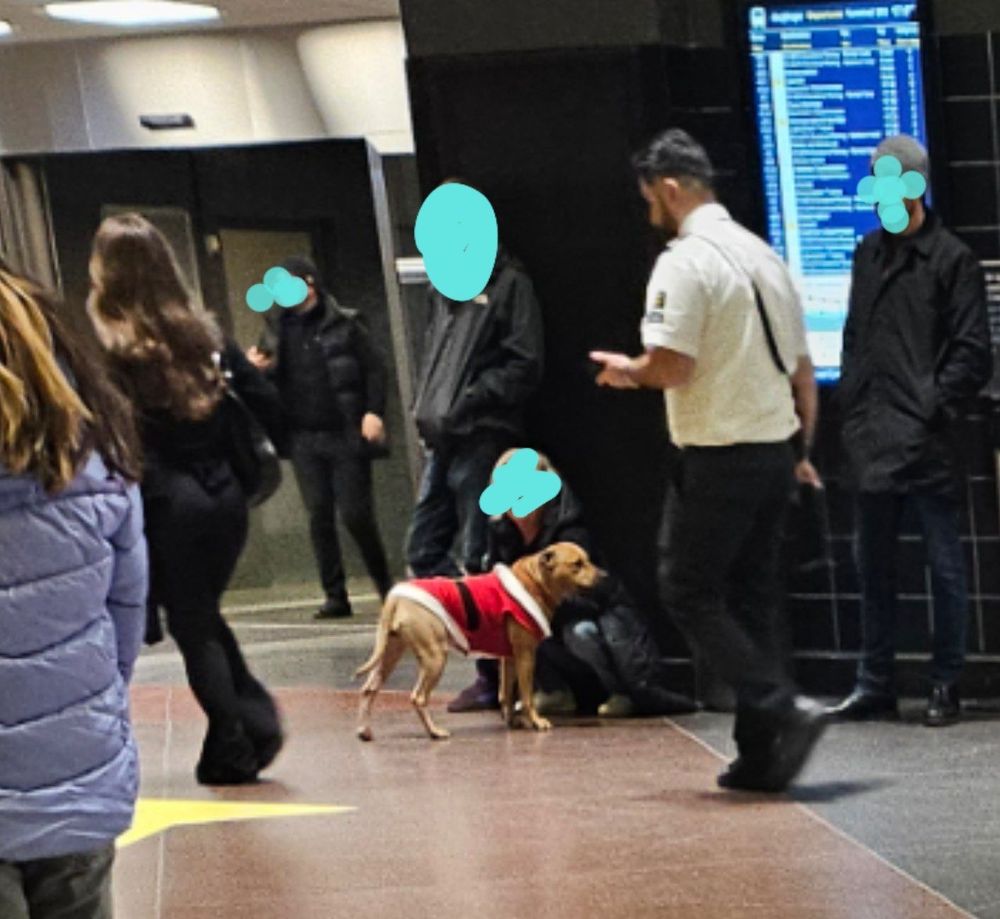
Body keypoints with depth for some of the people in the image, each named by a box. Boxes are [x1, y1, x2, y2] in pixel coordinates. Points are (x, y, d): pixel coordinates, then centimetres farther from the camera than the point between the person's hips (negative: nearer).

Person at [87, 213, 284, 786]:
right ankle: (257, 721, 9)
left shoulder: (105, 348, -7)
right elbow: (268, 406, 5)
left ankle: (231, 749, 8)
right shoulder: (204, 333, 6)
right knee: (205, 615, 21)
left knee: (191, 628, 7)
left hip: (167, 502, -5)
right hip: (224, 497, 5)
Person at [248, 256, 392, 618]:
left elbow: (374, 369, -3)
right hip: (304, 438, 4)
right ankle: (335, 595, 8)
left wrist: (374, 412, -15)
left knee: (355, 513, -3)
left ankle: (384, 583, 17)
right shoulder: (277, 329, 10)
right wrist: (259, 368, -8)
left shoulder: (344, 324, -1)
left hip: (345, 435, -4)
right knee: (319, 517, 2)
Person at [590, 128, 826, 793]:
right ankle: (760, 755, 12)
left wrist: (629, 372, 0)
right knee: (753, 600, 12)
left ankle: (783, 709, -11)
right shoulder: (765, 256, 13)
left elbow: (671, 366, -21)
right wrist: (800, 450, 24)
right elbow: (803, 369, 16)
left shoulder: (685, 262, -12)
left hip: (717, 457, -8)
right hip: (776, 451, 8)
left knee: (692, 595, 2)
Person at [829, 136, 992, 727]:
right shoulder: (869, 253, 13)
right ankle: (876, 685, 20)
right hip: (873, 442, 6)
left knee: (945, 565, 2)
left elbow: (973, 354, -8)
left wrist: (934, 408, -12)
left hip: (927, 441, -6)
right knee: (875, 566, 12)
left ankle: (947, 686, 10)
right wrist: (853, 407, 8)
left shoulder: (952, 259, -5)